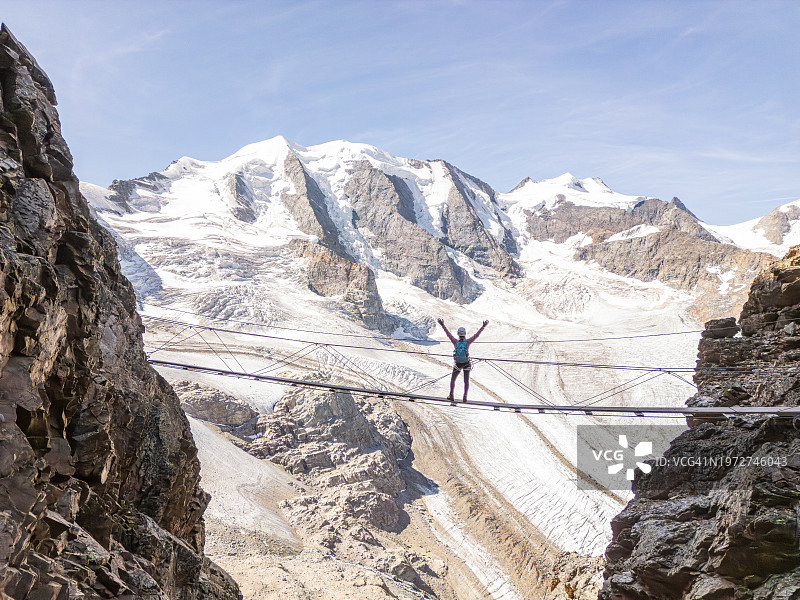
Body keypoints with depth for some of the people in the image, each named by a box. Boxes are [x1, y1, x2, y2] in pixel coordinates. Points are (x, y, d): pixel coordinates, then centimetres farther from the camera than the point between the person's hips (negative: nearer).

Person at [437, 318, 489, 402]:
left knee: (452, 380, 17)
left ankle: (451, 395, 11)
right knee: (466, 381, 12)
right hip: (466, 363, 0)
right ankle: (465, 397, 8)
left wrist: (442, 324, -4)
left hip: (458, 364, 0)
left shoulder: (455, 341, -19)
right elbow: (476, 335, -16)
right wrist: (483, 326, -10)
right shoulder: (467, 341, -20)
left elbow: (448, 333, -12)